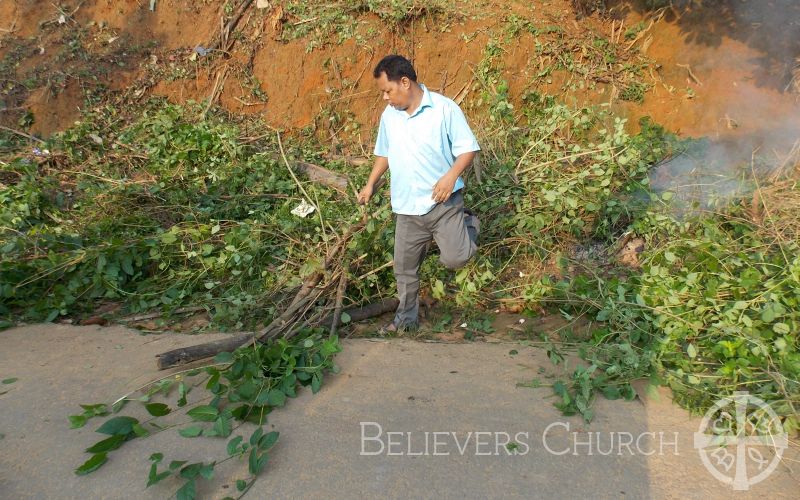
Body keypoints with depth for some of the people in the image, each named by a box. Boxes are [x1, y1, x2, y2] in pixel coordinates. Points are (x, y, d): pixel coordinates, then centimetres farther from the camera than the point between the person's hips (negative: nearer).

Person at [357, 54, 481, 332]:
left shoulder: (444, 108, -10)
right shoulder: (389, 116, 7)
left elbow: (468, 148, -8)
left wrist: (451, 175, -25)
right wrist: (371, 184, 14)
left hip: (443, 203, -4)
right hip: (406, 208, 5)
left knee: (455, 259, -13)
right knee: (404, 268, 9)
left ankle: (469, 225, 20)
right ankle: (406, 318, 31)